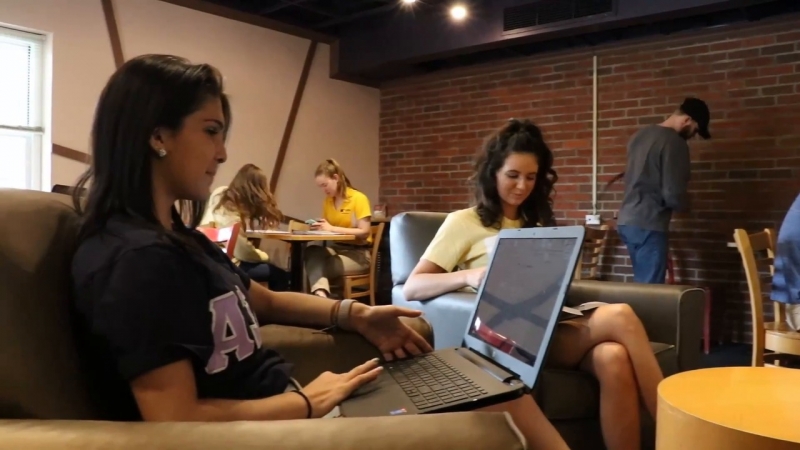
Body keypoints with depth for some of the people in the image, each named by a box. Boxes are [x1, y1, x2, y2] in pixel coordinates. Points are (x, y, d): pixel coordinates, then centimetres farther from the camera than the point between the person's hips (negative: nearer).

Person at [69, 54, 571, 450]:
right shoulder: (136, 259, -21)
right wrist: (310, 401, -15)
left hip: (280, 403, 9)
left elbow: (262, 300, 20)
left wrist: (354, 314, 8)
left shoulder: (175, 239, 10)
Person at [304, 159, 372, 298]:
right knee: (311, 251, -31)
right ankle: (321, 295, -50)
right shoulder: (327, 202, 10)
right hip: (335, 248, 5)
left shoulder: (359, 198, -9)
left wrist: (332, 228, -20)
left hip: (357, 254, -5)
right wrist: (320, 227, -7)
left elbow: (364, 232, -16)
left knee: (322, 266, -31)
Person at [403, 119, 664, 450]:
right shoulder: (463, 223, 6)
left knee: (613, 357, -31)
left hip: (551, 325, 5)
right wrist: (468, 276, -22)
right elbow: (411, 288, -5)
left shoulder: (537, 224, 26)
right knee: (619, 317, -28)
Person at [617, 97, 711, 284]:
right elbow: (673, 195, -16)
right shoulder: (674, 143, -12)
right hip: (648, 225, -9)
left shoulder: (640, 134, 13)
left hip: (626, 221, 9)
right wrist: (686, 203, 6)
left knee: (641, 284, 15)